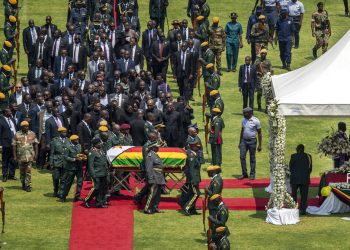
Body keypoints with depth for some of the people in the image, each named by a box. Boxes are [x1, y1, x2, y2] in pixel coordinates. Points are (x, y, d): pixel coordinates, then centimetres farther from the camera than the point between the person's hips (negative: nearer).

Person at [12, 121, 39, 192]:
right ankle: (23, 185, 24)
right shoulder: (17, 135, -1)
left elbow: (35, 144, 7)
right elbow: (14, 146, 1)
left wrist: (36, 153, 1)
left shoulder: (32, 134, 2)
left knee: (28, 171, -7)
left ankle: (28, 186, -6)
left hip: (30, 156, -1)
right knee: (22, 172, 10)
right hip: (21, 156, 1)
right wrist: (15, 156, -3)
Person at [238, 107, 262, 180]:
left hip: (252, 141, -5)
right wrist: (240, 142, 16)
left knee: (252, 158, 4)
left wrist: (259, 145, -8)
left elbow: (259, 133, -6)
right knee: (242, 157, -1)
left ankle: (252, 175, 13)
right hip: (244, 140, 5)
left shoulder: (256, 121, -10)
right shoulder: (244, 120, 6)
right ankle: (244, 174, 9)